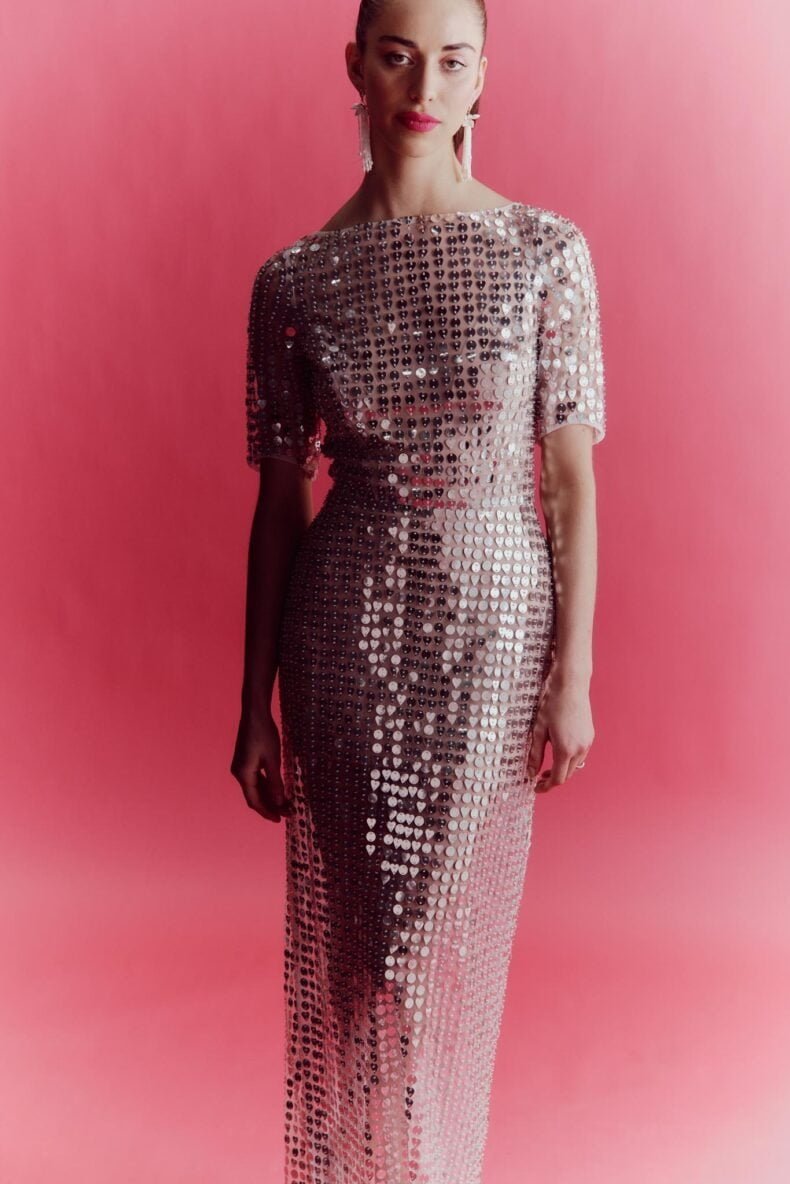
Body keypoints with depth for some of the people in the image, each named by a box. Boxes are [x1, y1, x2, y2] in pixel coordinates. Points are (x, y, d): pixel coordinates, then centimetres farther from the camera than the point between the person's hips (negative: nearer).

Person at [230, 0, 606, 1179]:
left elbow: (572, 474, -1)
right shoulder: (295, 279, 1)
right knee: (348, 942, 10)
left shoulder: (547, 252, -1)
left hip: (497, 630, 0)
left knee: (455, 943, 13)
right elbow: (279, 502, 2)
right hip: (347, 636, 0)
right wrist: (256, 707, 3)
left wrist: (574, 675, -5)